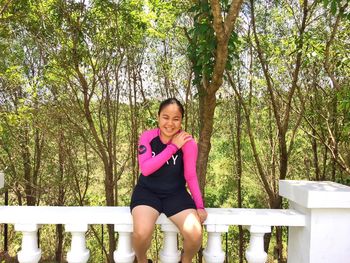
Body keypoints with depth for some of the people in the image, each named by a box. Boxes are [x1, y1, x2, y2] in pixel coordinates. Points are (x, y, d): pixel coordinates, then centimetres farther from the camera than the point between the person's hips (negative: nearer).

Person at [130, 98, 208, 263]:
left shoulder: (188, 143, -11)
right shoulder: (147, 137, -11)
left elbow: (191, 176, -3)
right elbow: (145, 169, -22)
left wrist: (200, 206, -10)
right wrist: (173, 147, -24)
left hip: (176, 193, 1)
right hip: (147, 192, 0)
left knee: (195, 235, -22)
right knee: (142, 233, -29)